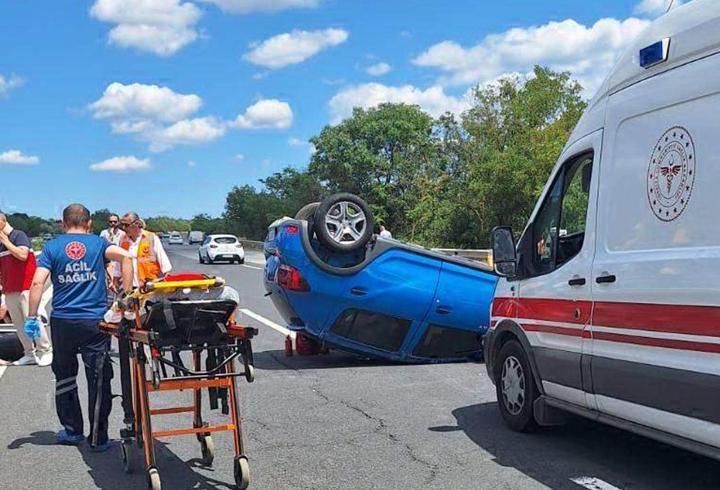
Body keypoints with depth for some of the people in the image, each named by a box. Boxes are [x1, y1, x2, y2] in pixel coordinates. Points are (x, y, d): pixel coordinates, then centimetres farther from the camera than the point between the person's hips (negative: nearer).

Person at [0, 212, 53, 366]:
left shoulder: (19, 235, -5)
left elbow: (22, 255, -21)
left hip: (25, 287, -7)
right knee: (18, 323, 6)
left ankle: (45, 351, -1)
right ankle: (30, 353, 12)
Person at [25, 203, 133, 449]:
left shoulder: (52, 247, 4)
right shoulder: (98, 243, 5)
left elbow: (37, 282, -7)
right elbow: (125, 256, -13)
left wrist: (31, 318, -3)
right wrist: (127, 296, -10)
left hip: (62, 322, 1)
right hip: (96, 322, -1)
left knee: (64, 376, 18)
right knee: (98, 380, 4)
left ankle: (72, 430, 25)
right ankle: (98, 438, 7)